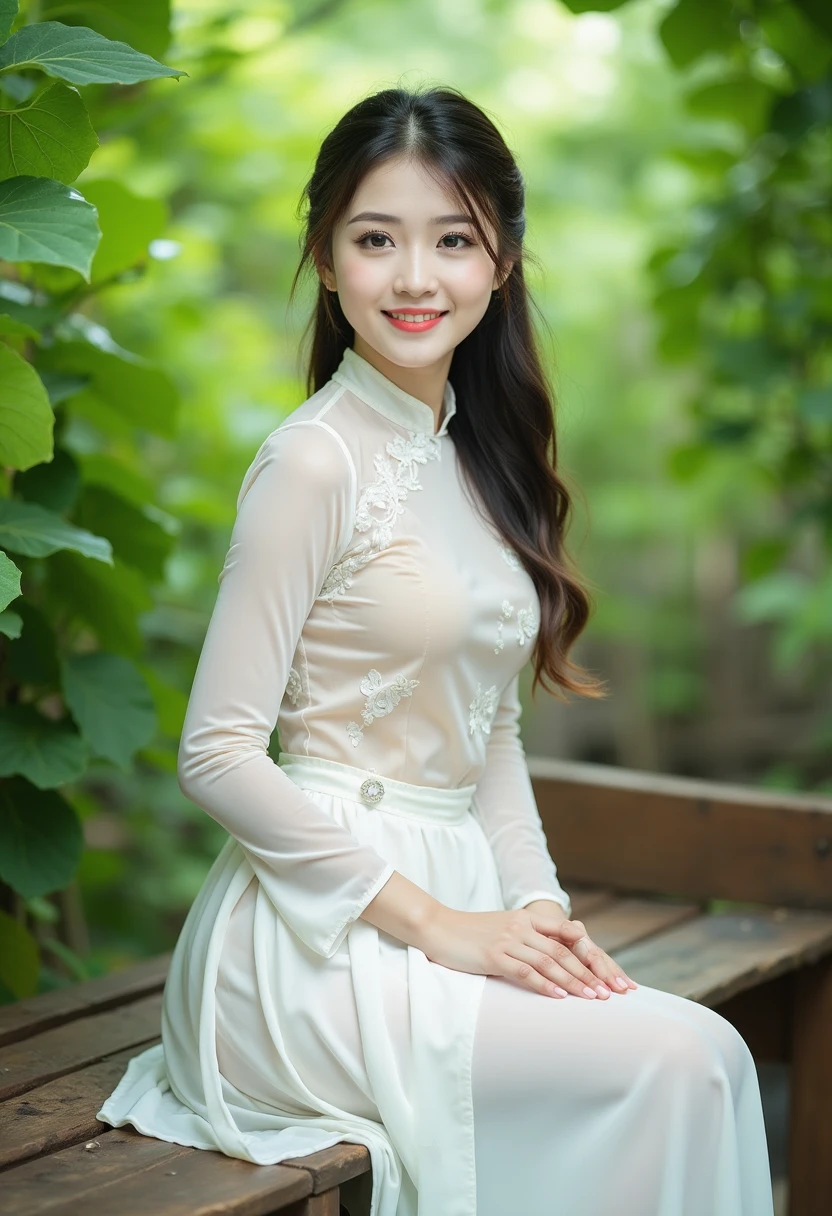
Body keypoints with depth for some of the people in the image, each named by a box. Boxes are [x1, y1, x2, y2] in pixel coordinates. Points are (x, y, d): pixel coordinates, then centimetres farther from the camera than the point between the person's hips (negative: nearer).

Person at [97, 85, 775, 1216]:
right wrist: (435, 923, -14)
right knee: (683, 1064, -20)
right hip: (321, 940, -7)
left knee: (706, 1055, -15)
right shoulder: (315, 461, -12)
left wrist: (539, 908, 1)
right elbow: (217, 754, -14)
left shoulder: (477, 454, 12)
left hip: (453, 903, 7)